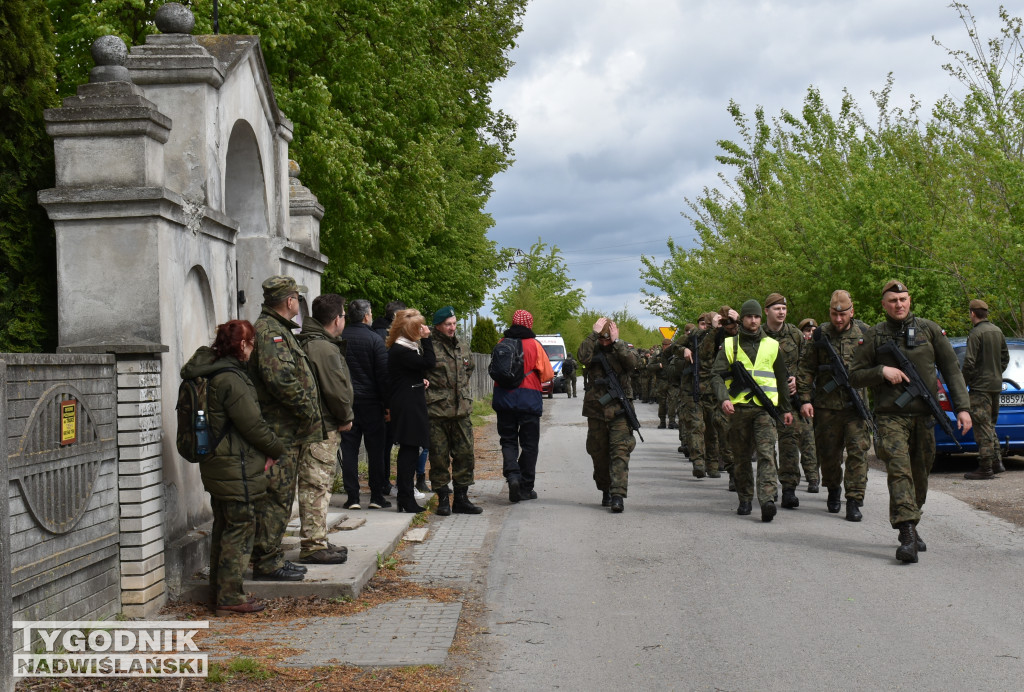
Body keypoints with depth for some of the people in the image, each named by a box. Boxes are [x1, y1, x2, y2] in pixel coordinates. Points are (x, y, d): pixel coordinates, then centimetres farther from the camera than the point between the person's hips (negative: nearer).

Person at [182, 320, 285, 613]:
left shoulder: (210, 373, 11)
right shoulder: (231, 379, -20)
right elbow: (252, 424, -19)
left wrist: (267, 449, 11)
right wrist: (276, 448, -3)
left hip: (216, 465, 10)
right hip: (236, 468, -10)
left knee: (224, 527, 18)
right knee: (241, 527, -3)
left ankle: (219, 589, 27)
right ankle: (229, 596, 0)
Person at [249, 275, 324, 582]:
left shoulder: (277, 329, 20)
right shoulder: (269, 331, -15)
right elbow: (281, 378, -26)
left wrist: (307, 415, 14)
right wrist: (308, 410, -16)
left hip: (286, 432, 11)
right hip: (277, 430, -11)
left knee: (280, 498, 15)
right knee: (276, 498, -6)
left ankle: (273, 558, 23)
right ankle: (267, 562, -1)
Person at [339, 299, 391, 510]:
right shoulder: (375, 340, -6)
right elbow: (383, 375, -7)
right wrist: (387, 404, -2)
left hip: (345, 400, 3)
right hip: (370, 401, -2)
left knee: (349, 449, 5)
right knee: (375, 449, 5)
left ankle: (352, 497, 4)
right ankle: (376, 496, 6)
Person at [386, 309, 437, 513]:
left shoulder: (409, 347, 18)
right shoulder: (400, 350, -15)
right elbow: (429, 363, -19)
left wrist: (422, 379, 5)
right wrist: (426, 339, -13)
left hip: (413, 403, 11)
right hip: (408, 406, -11)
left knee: (409, 450, 11)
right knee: (409, 449, -8)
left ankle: (404, 498, 16)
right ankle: (406, 499, -4)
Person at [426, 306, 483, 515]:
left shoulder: (461, 347, 14)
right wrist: (429, 394, -13)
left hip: (461, 411, 6)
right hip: (437, 411, -6)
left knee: (466, 454, 7)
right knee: (439, 457, 1)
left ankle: (461, 498, 16)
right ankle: (443, 500, 11)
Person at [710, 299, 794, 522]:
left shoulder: (772, 346, 13)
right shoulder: (729, 345, 8)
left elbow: (782, 379, 22)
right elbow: (717, 375, -1)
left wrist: (786, 409, 21)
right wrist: (724, 399, -18)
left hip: (765, 407, 0)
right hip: (738, 408, 0)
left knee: (766, 453, -14)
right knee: (741, 457, 8)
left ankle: (767, 499, -24)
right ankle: (744, 500, 19)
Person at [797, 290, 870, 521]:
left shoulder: (864, 335, 6)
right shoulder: (820, 336, 4)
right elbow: (805, 369, 5)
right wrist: (805, 399, -2)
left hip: (856, 405, 0)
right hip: (826, 405, 0)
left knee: (858, 452, -8)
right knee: (828, 453, 10)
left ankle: (854, 501, -6)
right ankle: (833, 490, 34)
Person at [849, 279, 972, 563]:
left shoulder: (929, 329, 8)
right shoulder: (875, 335, 5)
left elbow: (951, 369, 9)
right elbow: (855, 375, 8)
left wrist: (962, 407, 1)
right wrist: (882, 371, -10)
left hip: (924, 415, 2)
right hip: (890, 416, -2)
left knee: (919, 476, 10)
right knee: (899, 472, -16)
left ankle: (911, 528, 28)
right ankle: (907, 537, -22)